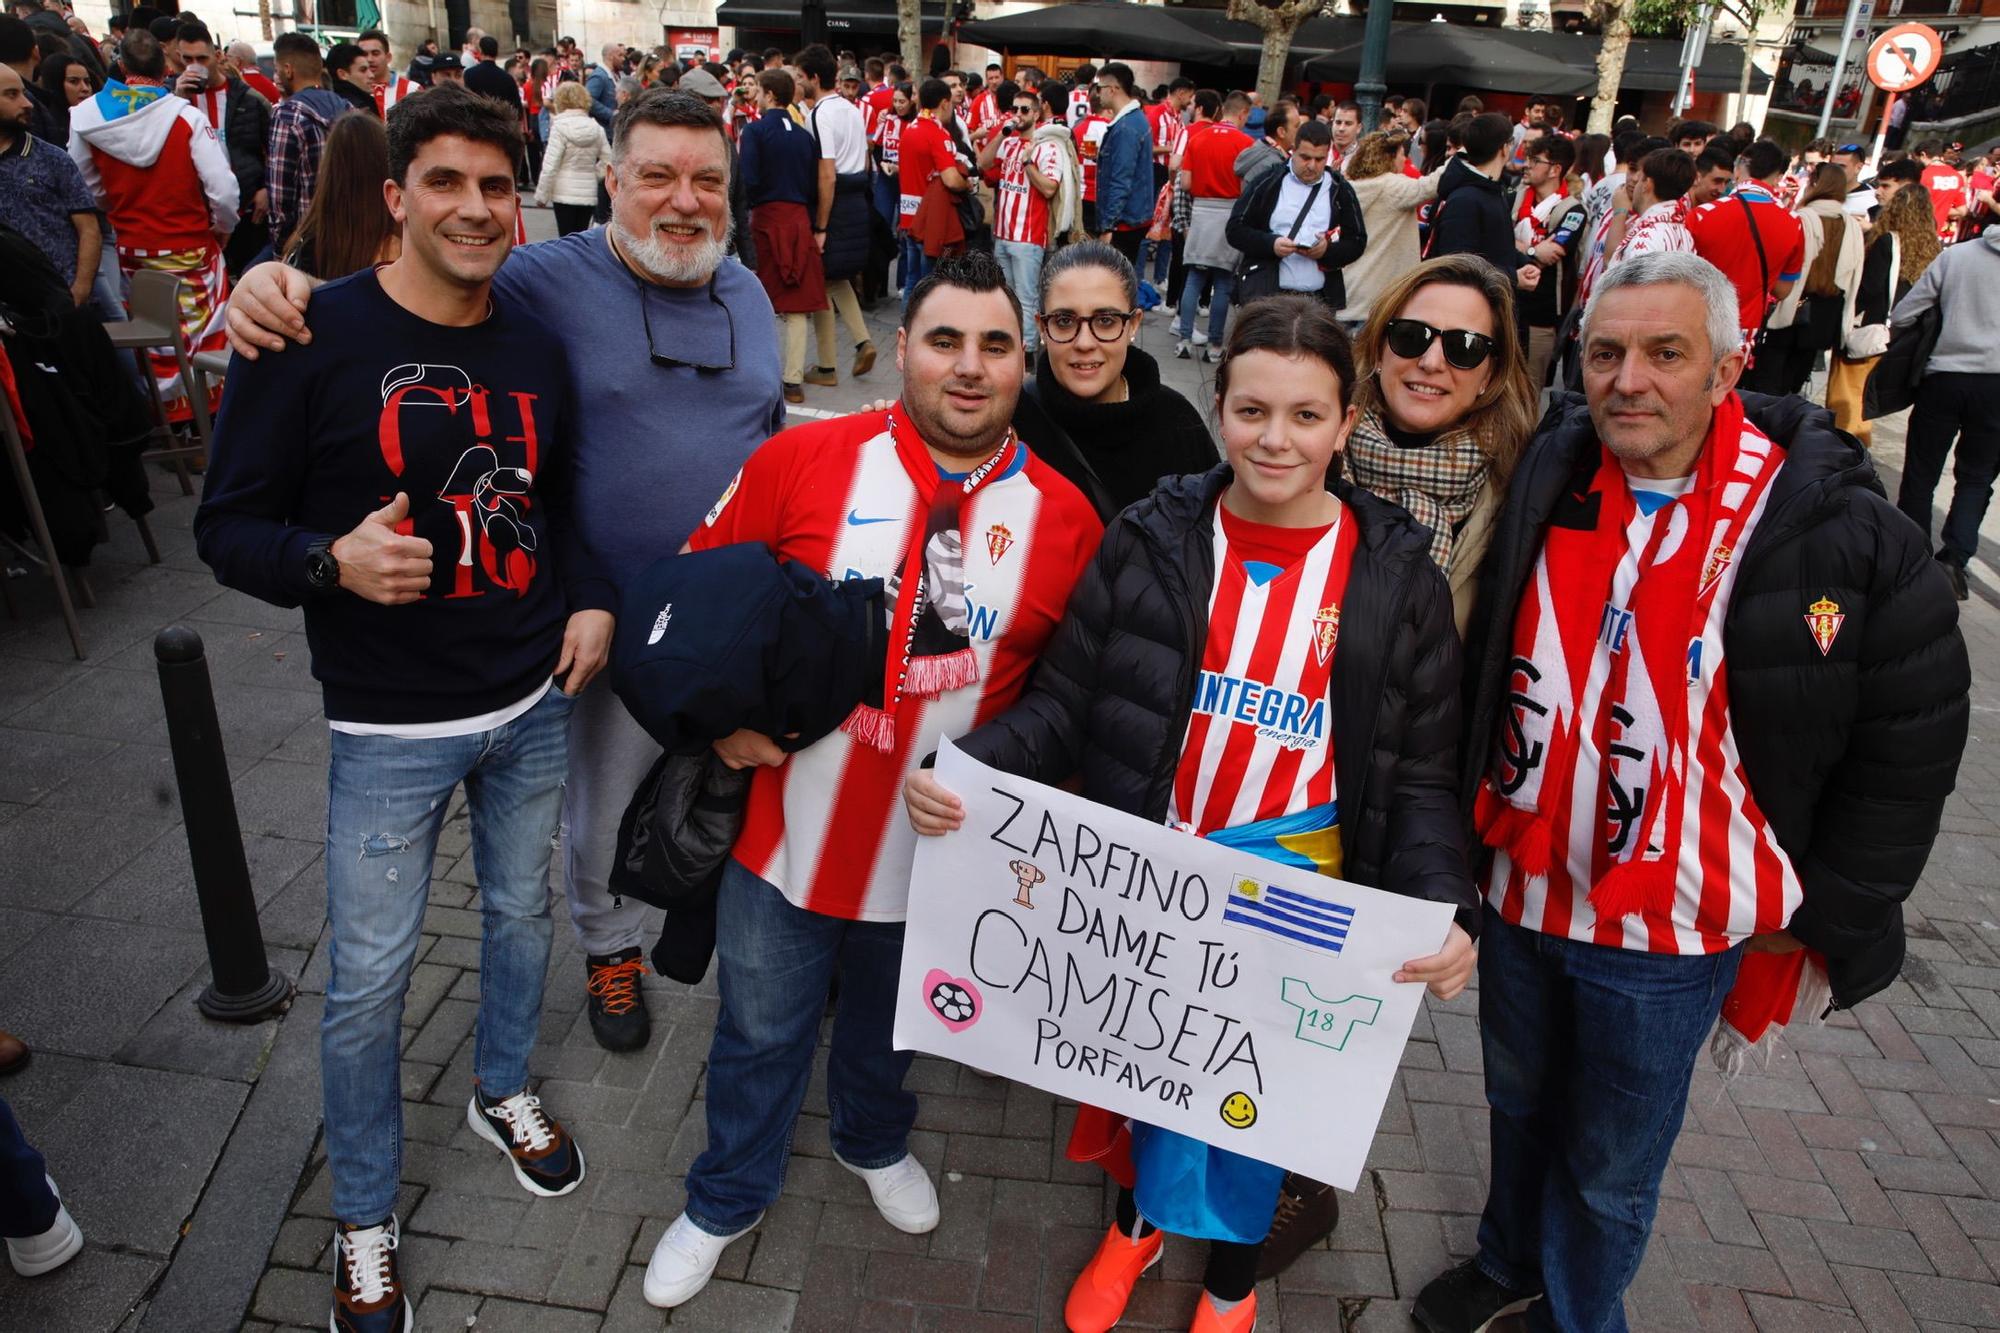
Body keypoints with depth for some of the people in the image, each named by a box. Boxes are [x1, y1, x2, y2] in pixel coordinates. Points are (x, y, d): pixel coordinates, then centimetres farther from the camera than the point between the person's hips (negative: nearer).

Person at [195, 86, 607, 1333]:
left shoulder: (536, 342, 2)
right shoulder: (310, 338, -13)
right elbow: (230, 525, -8)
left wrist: (591, 597, -2)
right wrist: (332, 561, -28)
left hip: (533, 702, 4)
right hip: (390, 725, -4)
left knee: (522, 908, 21)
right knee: (370, 975, 6)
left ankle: (504, 1090, 49)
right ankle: (363, 1217, 30)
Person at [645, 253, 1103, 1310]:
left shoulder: (1063, 517, -8)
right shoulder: (801, 462, -12)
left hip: (942, 853, 1)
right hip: (788, 833, -1)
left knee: (886, 1023, 27)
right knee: (760, 1032, 20)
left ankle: (874, 1142, 60)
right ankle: (726, 1200, 48)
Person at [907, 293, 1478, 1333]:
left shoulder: (1399, 580, -5)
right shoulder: (1149, 541, -4)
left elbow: (1418, 782, -2)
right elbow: (1061, 707, -4)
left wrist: (1445, 911, -19)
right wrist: (964, 770, -22)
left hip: (1292, 870, -1)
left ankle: (1147, 1218, 23)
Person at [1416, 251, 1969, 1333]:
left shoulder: (1835, 529, -15)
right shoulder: (1544, 484, -5)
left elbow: (1911, 735, -6)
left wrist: (1822, 913, -5)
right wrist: (1462, 834, 7)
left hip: (1673, 929, -3)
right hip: (1520, 892, 4)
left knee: (1611, 1168, 14)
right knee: (1520, 1103, 26)